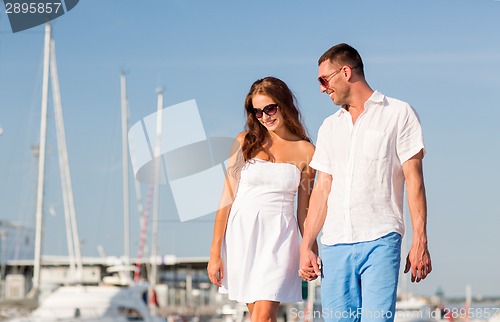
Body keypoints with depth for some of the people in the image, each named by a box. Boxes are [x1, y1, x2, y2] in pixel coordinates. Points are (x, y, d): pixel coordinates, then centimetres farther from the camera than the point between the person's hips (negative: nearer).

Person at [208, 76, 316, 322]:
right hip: (241, 233, 1)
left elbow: (304, 210, 9)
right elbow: (227, 197, 3)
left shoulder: (305, 151, 3)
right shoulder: (245, 142, 4)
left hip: (279, 237, -1)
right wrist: (215, 252, -1)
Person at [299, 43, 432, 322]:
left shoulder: (399, 114, 5)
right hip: (335, 246, 5)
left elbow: (414, 180, -1)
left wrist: (420, 242, -8)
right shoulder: (330, 127, 20)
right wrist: (306, 246, 10)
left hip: (380, 240, -5)